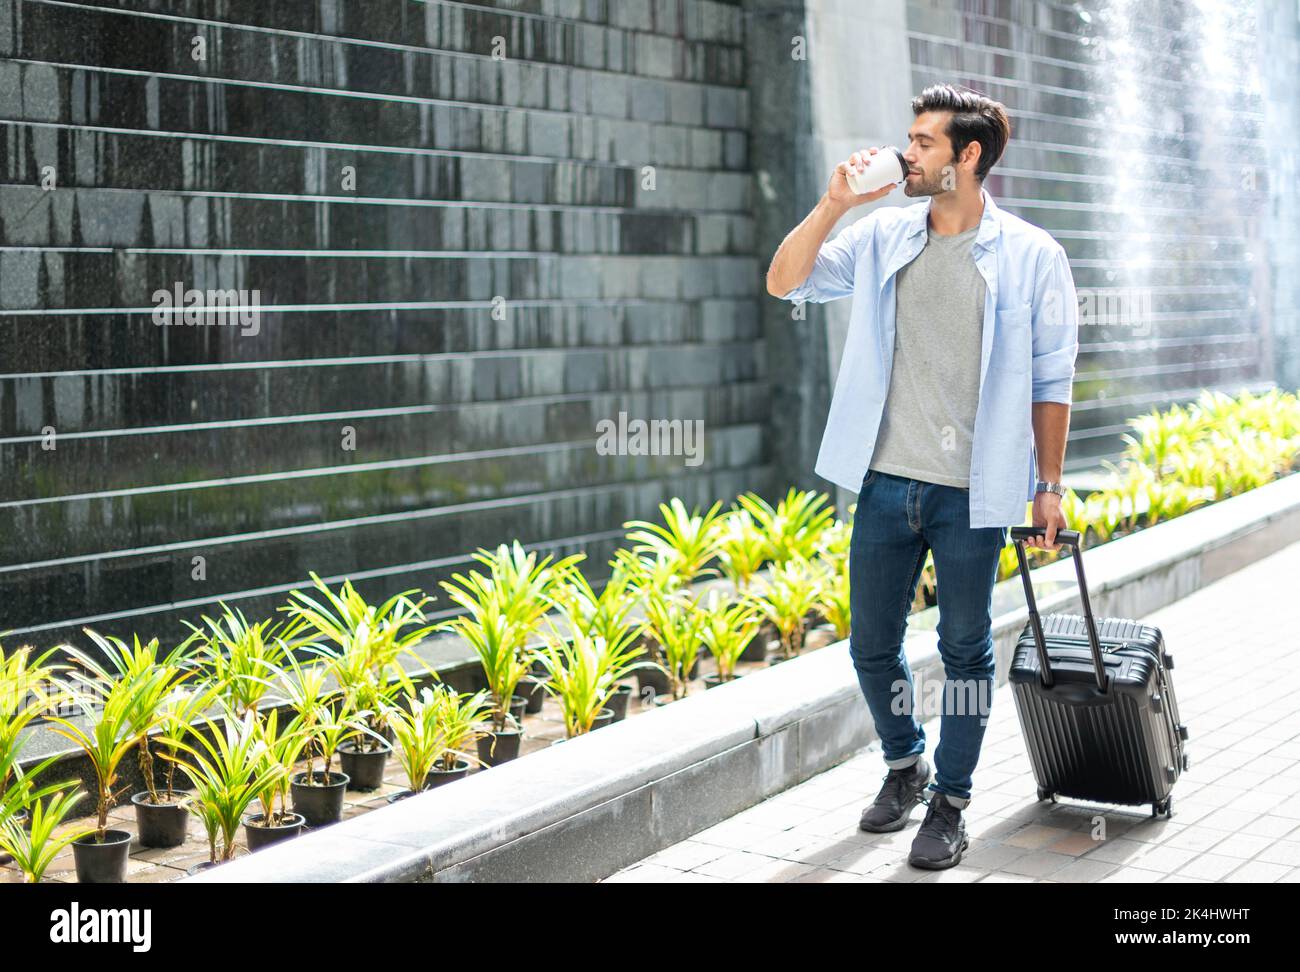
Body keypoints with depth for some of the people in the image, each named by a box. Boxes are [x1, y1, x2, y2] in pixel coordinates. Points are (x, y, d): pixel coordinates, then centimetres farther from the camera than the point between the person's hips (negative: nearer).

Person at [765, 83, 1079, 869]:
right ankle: (905, 763, 37)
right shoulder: (883, 236, 5)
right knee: (872, 645, 13)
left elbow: (1051, 381, -1)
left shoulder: (1031, 256, -4)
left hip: (972, 494, -3)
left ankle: (949, 804, 23)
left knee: (965, 650, 7)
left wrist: (1049, 487, 0)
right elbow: (786, 282, 2)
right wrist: (834, 204, -9)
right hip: (886, 484, 4)